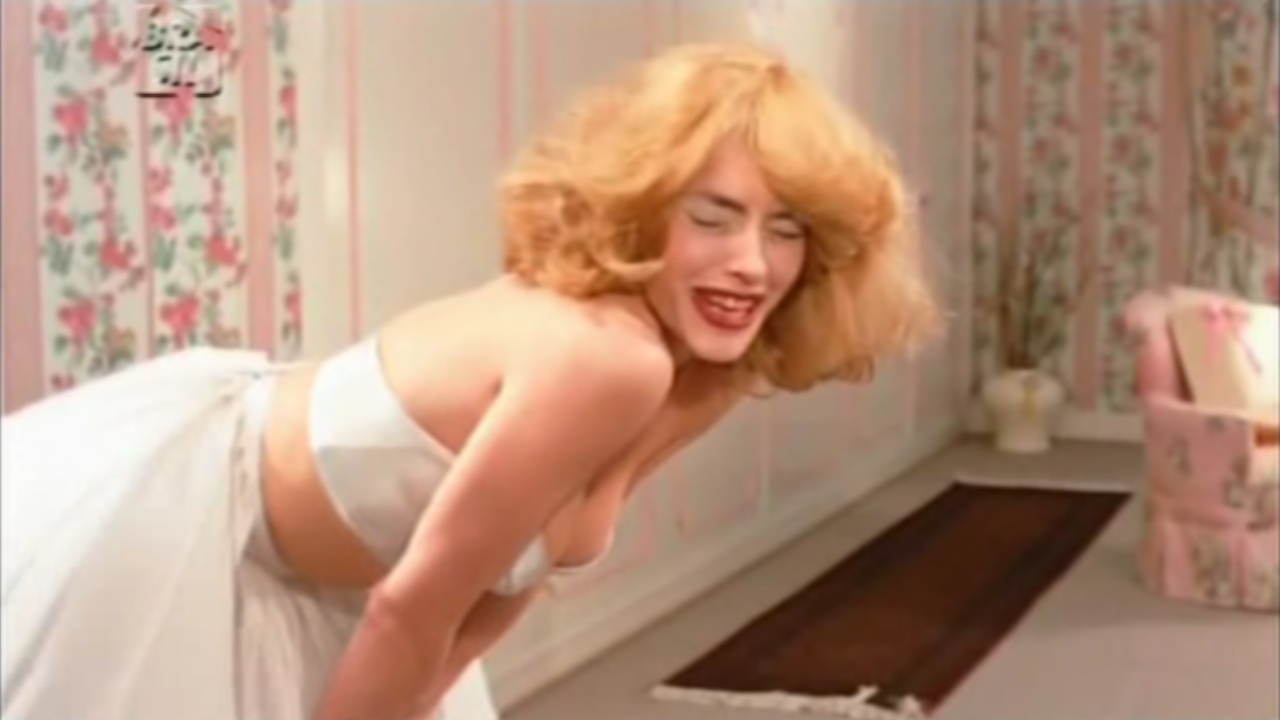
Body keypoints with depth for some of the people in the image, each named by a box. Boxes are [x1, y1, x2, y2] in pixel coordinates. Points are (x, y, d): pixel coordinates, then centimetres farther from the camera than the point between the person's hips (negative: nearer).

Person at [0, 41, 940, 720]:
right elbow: (415, 603, -25)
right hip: (155, 517, -9)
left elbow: (511, 567, 2)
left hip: (289, 575, 9)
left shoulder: (706, 378, -6)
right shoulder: (606, 358, -33)